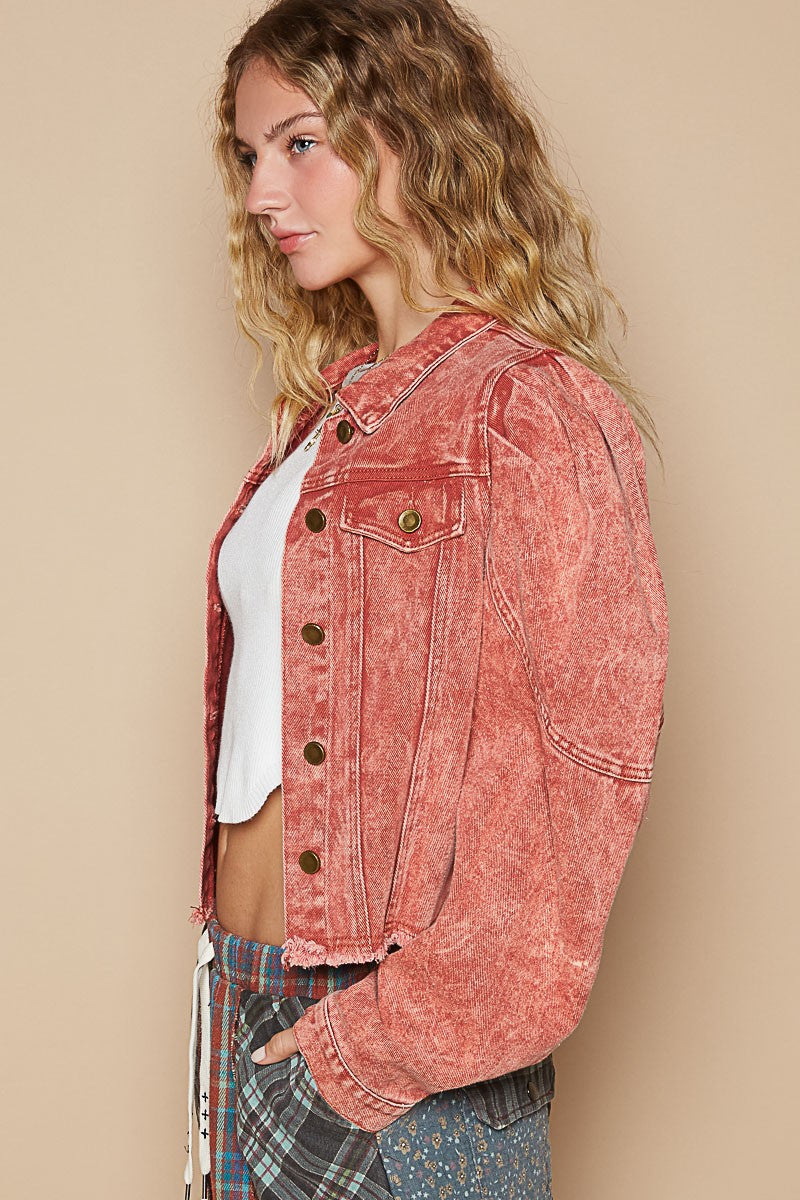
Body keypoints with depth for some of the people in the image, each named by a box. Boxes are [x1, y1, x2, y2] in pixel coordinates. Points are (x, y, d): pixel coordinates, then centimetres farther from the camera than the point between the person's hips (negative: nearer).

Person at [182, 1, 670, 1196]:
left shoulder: (533, 408, -11)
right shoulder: (328, 414, 12)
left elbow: (587, 762, -16)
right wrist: (235, 980, 8)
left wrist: (379, 1044, -17)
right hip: (253, 1001, 7)